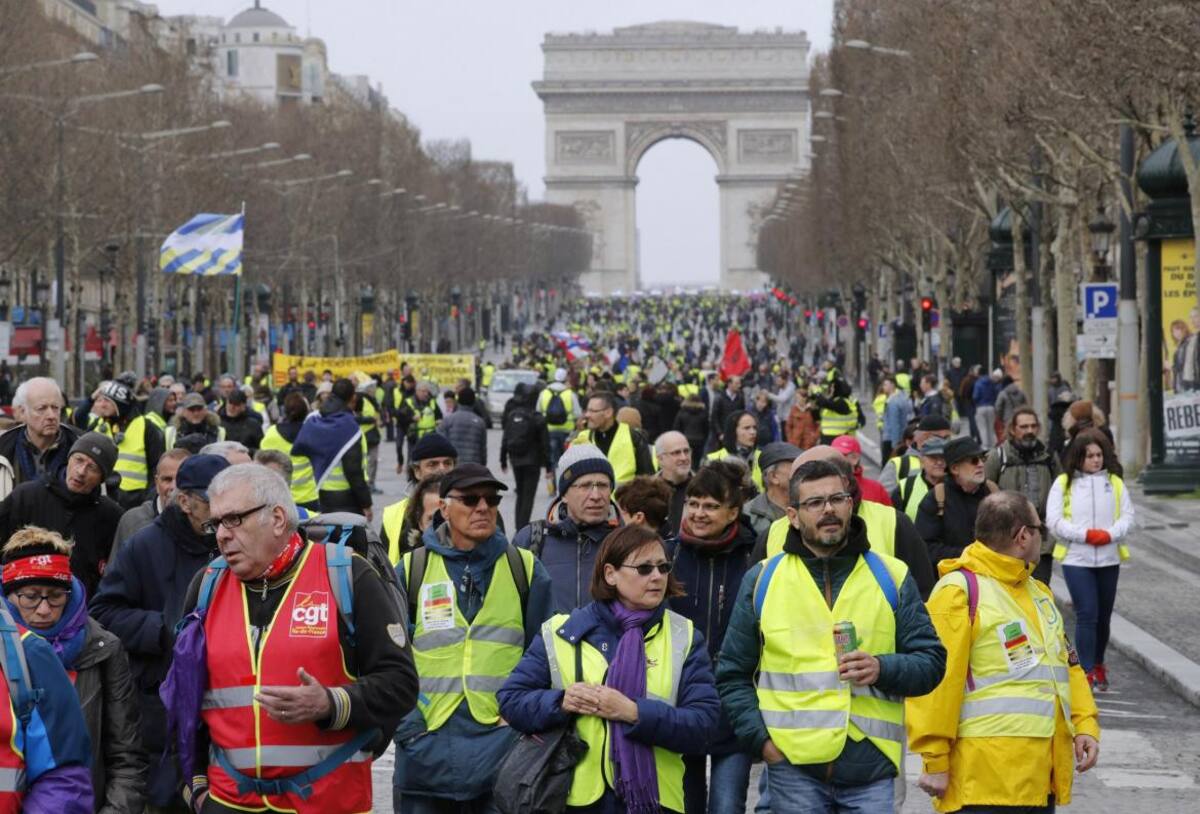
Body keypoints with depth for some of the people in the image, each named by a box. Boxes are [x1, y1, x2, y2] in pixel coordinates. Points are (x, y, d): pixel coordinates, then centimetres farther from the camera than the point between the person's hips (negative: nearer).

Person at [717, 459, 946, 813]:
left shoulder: (892, 576, 10)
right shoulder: (762, 580, 9)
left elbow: (931, 661, 9)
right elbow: (733, 675, 13)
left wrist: (882, 668, -11)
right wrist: (761, 739, 0)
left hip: (871, 768, 0)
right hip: (793, 767, 0)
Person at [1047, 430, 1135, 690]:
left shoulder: (1115, 483, 9)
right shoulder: (1063, 483, 0)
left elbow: (1128, 517, 4)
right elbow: (1055, 521, -6)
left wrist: (1109, 534, -15)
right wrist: (1086, 534, -15)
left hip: (1109, 559, 3)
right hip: (1076, 559, -3)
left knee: (1103, 616, 12)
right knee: (1087, 615, -11)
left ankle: (1098, 665, 29)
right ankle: (1087, 671, -8)